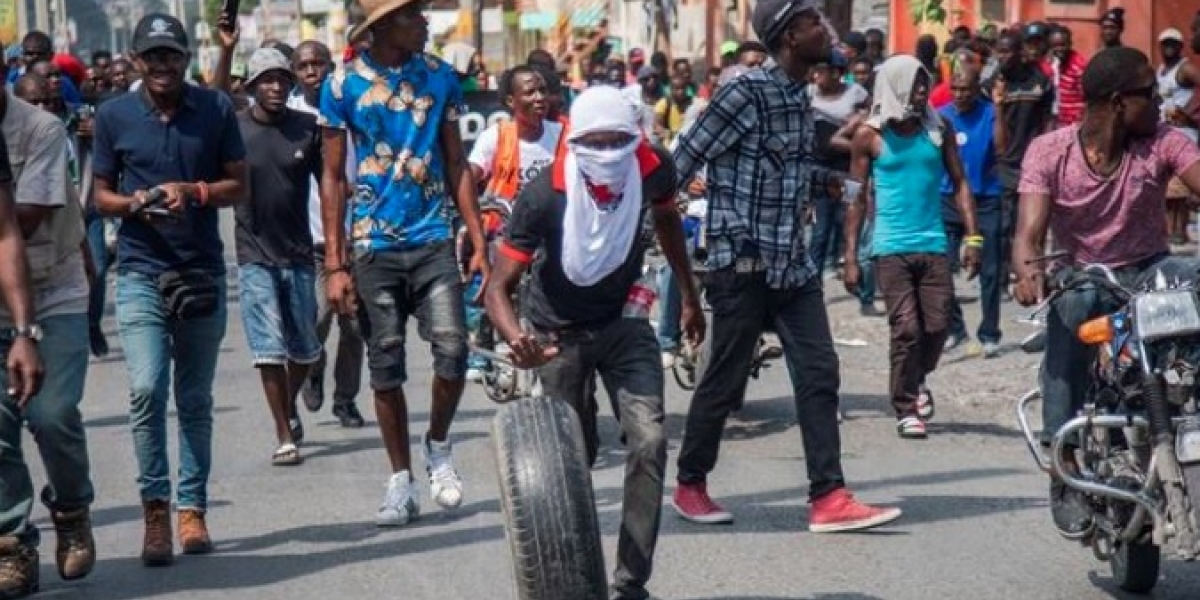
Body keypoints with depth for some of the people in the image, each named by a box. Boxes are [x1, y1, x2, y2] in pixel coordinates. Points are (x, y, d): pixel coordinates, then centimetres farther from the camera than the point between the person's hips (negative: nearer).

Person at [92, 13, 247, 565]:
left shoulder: (215, 109, 2)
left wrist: (193, 192, -14)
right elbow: (101, 195, 8)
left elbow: (239, 186, 4)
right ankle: (155, 509, -4)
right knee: (146, 391, -15)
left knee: (195, 401, 9)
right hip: (140, 273, -1)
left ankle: (192, 509, 18)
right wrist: (134, 203, -13)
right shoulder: (114, 115, 1)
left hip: (204, 271, 1)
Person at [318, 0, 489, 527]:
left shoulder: (441, 78, 5)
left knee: (452, 349, -11)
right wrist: (334, 265, -3)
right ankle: (401, 483, 15)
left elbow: (456, 165, 11)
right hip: (372, 246, -1)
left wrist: (479, 245, 5)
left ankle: (438, 446, 16)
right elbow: (333, 177, 2)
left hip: (434, 238, 1)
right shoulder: (343, 85, -2)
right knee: (385, 367, 3)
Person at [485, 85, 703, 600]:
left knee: (649, 442, -13)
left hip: (622, 320, 2)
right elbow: (499, 288, -27)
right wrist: (516, 340, -48)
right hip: (558, 333, -2)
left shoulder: (653, 168, -18)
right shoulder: (544, 196, -29)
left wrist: (689, 296, 16)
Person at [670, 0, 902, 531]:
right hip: (743, 263, -7)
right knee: (725, 381, 3)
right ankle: (690, 485, 21)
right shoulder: (747, 91, -14)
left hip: (792, 263, 8)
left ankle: (828, 497, 1)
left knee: (819, 375, 0)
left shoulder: (800, 95, 11)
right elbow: (682, 163, -13)